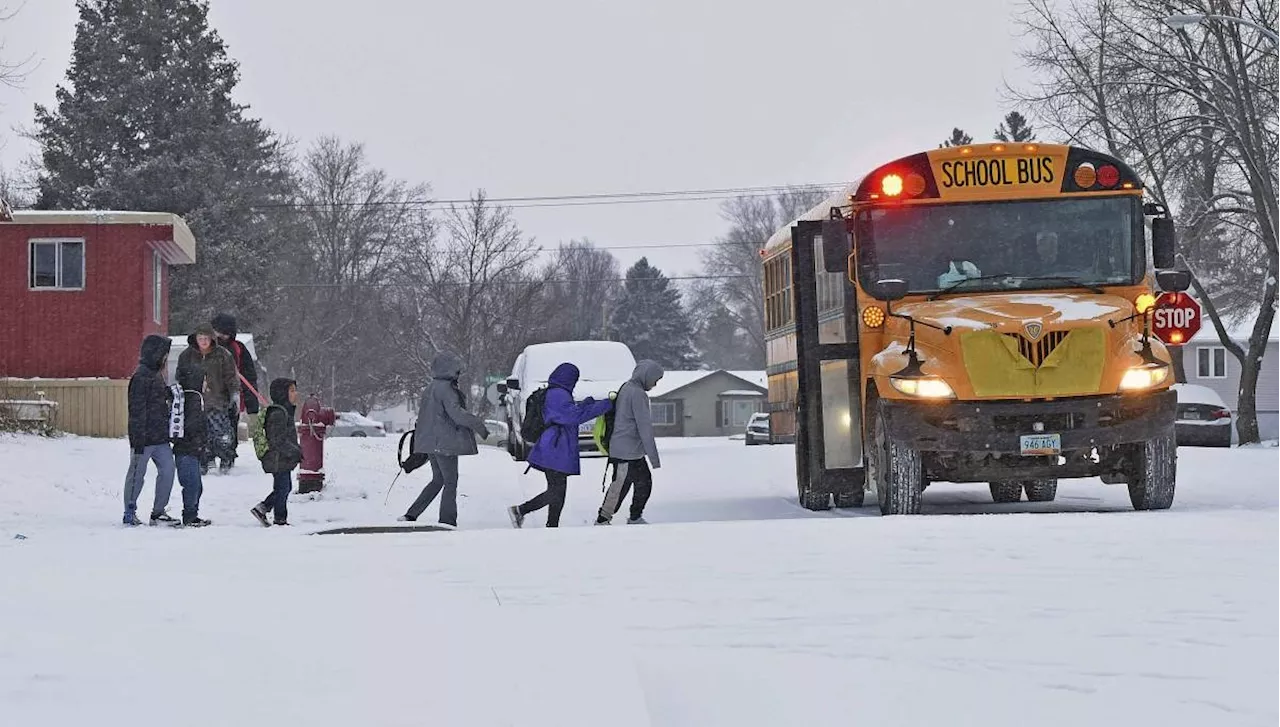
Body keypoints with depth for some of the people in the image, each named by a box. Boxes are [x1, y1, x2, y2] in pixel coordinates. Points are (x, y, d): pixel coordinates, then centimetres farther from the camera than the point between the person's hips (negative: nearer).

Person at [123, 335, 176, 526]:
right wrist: (138, 439, -20)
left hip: (160, 438, 9)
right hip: (145, 438, -9)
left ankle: (158, 511, 14)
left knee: (167, 470, 6)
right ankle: (130, 513, 10)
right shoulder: (141, 377, -15)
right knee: (137, 473, 1)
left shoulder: (156, 375, 14)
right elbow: (137, 410, -18)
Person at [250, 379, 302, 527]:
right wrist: (296, 452, -22)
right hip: (279, 460, -11)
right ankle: (280, 520, 6)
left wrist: (297, 450, 15)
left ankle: (262, 508, 20)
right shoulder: (278, 414, -20)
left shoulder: (286, 412, 15)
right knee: (282, 488, -3)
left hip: (283, 460, 11)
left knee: (286, 487, 15)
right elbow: (278, 440, -24)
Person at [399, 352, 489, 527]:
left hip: (429, 441, 9)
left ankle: (410, 516, 15)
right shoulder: (446, 388, -15)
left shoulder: (430, 388, 14)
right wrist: (478, 424, -16)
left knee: (438, 480, 18)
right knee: (450, 482, -1)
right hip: (444, 442, -9)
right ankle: (447, 523, -1)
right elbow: (457, 414, -24)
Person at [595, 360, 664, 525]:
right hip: (627, 452, -10)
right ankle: (602, 521, 4)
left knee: (645, 483, 15)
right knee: (619, 487, -3)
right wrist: (654, 457, -17)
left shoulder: (625, 388, 14)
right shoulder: (637, 394, -17)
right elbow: (644, 427, -19)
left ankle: (635, 519, 23)